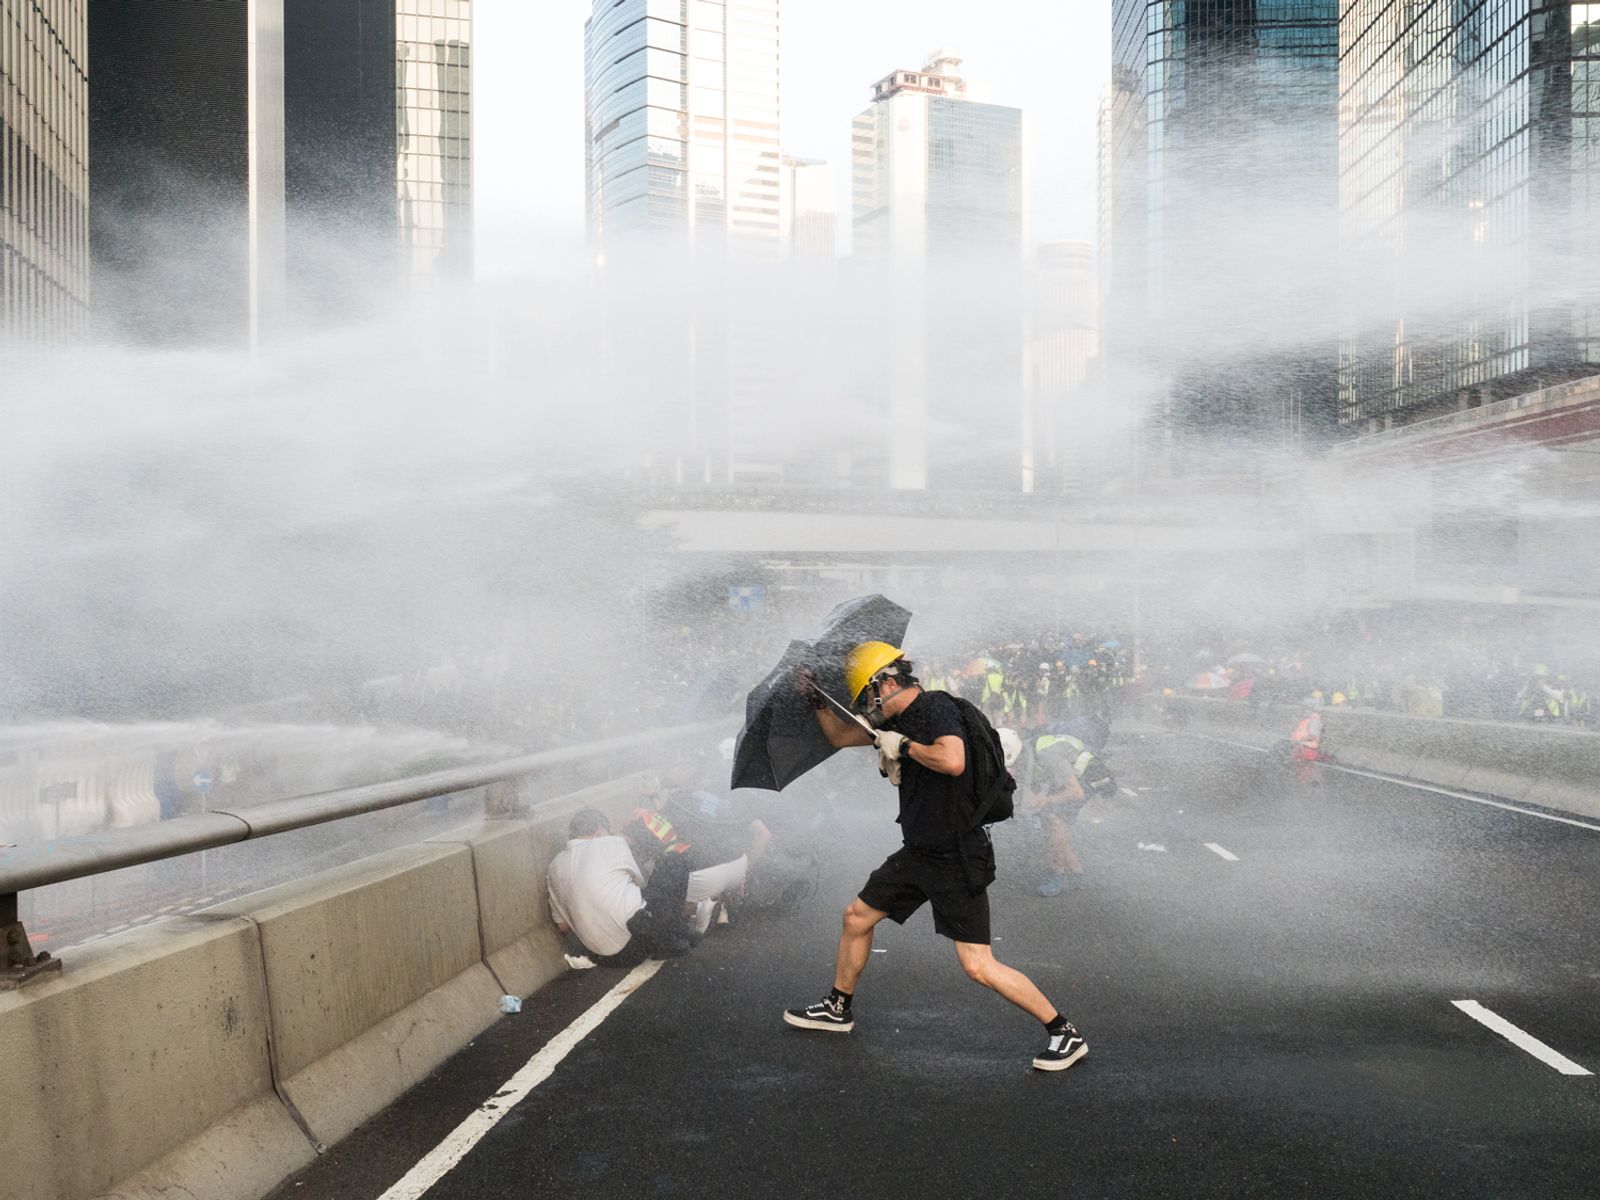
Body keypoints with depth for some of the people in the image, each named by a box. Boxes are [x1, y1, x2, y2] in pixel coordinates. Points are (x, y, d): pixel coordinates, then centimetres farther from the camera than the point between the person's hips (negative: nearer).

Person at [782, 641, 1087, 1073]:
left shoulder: (937, 708, -17)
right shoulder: (896, 720, 10)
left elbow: (953, 761, -36)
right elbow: (841, 737, 24)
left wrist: (904, 745, -22)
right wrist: (817, 701, 10)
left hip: (957, 858, -9)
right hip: (918, 854, 9)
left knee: (978, 965, -12)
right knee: (856, 918, 18)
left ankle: (1064, 1033, 1)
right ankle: (839, 1008, 39)